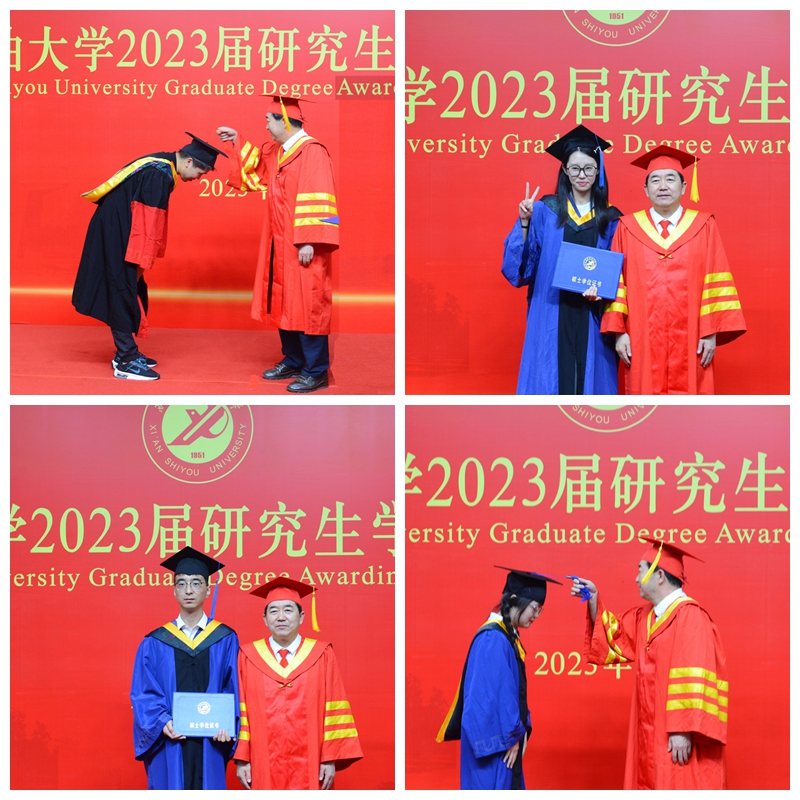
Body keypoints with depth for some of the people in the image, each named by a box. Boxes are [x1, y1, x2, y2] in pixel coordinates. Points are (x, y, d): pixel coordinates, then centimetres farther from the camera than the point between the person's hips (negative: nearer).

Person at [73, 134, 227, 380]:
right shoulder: (158, 176, -23)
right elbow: (147, 224, -23)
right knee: (124, 294, -5)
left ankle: (125, 352, 22)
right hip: (116, 234, -9)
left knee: (128, 293, 14)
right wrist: (141, 264, -18)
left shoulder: (162, 165, 7)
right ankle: (126, 362, -1)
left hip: (115, 231, 9)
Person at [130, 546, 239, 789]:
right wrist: (163, 722, -15)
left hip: (210, 744, 0)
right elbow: (142, 694, 2)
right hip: (168, 745, 0)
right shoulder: (154, 643, 7)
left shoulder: (225, 640, 6)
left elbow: (234, 691, 3)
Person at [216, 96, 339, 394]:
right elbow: (253, 171, 33)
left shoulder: (311, 152, -15)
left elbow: (317, 199, -21)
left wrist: (309, 241, -25)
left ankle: (316, 372, -1)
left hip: (303, 247, -9)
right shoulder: (274, 153, 12)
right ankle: (293, 361, 23)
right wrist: (237, 141, 22)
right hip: (280, 245, 9)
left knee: (306, 305, -6)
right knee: (284, 302, 13)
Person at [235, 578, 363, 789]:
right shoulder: (249, 657, 4)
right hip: (264, 770, 0)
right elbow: (241, 711, 3)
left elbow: (334, 712, 1)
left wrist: (330, 759, -4)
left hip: (310, 770, 0)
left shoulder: (322, 656, 2)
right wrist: (241, 759, -3)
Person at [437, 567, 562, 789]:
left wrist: (520, 730, 7)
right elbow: (496, 694, -21)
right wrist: (510, 738, -15)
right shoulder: (493, 639, -18)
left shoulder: (507, 636, 11)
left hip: (506, 740, 10)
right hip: (494, 742, -10)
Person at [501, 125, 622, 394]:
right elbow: (522, 264, -1)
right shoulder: (544, 211, 4)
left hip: (592, 318, 1)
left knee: (589, 379, 1)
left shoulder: (610, 218, 7)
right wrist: (525, 223, -13)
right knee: (552, 379, -2)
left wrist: (603, 289, -11)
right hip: (552, 316, -1)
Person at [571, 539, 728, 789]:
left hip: (679, 738, -9)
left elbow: (695, 679, -22)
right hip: (653, 736, 9)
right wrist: (593, 599, 16)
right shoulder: (644, 617, 14)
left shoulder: (689, 616, -15)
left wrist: (684, 729, -27)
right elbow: (614, 639, 30)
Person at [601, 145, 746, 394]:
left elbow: (715, 283, 2)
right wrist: (619, 332, -3)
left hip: (690, 343, 0)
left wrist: (711, 332, -5)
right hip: (643, 343, 0)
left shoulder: (703, 227, 5)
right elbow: (617, 282, 4)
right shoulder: (628, 228, 6)